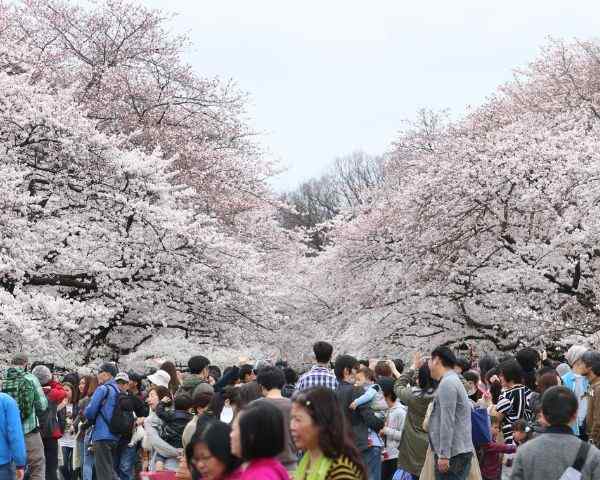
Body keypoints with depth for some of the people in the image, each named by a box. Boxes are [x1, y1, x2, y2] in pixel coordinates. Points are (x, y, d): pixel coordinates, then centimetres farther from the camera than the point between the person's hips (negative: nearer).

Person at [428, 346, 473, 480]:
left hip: (453, 454, -10)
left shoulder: (447, 383, -11)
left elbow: (447, 422, -18)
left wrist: (444, 455, -20)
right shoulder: (454, 381, 20)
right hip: (461, 452, 10)